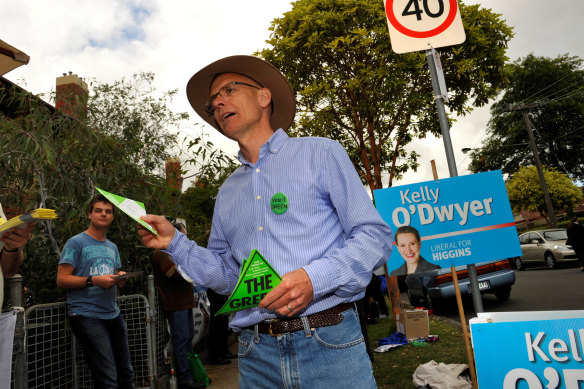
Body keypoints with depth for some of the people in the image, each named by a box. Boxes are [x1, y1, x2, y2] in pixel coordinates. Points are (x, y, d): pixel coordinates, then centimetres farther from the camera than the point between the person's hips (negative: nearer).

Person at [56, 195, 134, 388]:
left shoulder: (112, 247, 17)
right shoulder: (76, 242, -3)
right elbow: (61, 279, -9)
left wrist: (120, 278, 1)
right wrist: (93, 280, -21)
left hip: (113, 315, 7)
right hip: (87, 316, -7)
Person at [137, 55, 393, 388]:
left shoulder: (321, 153, 1)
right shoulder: (227, 192, 16)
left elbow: (375, 235, -5)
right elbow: (227, 275, 16)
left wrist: (316, 278, -20)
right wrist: (175, 243, 3)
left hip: (328, 345, -4)